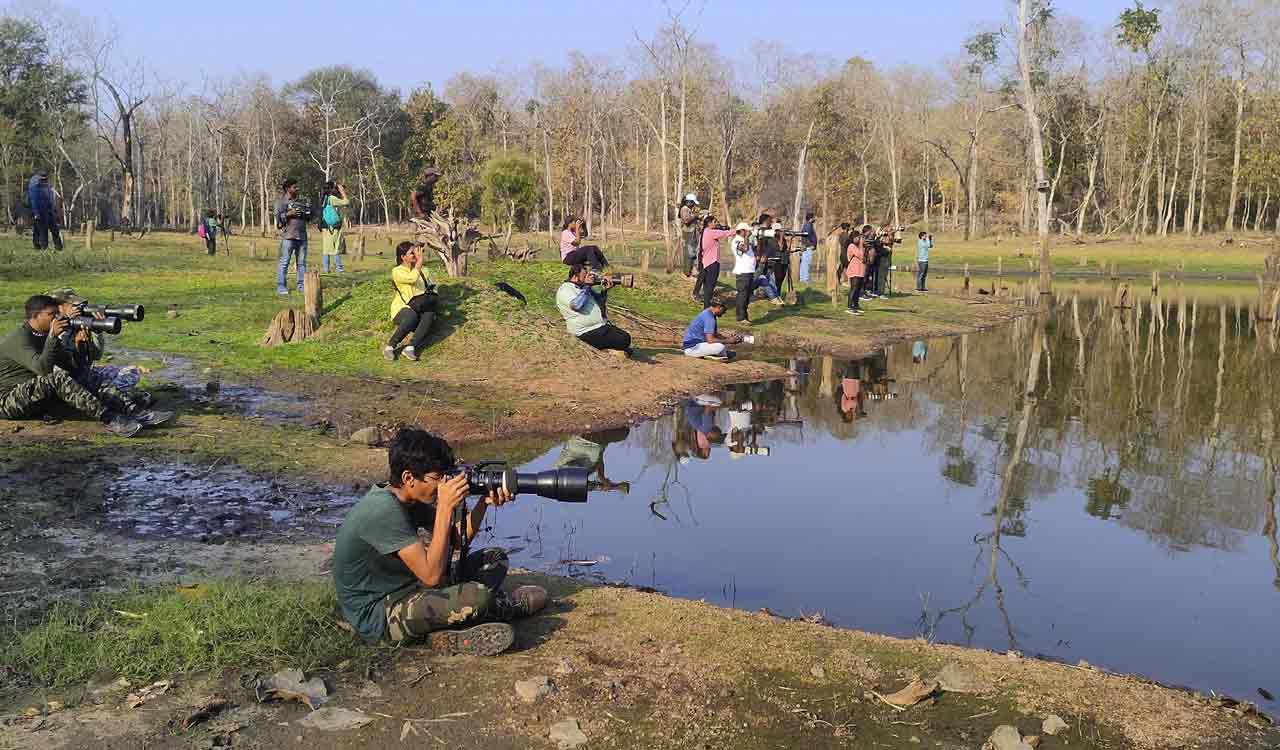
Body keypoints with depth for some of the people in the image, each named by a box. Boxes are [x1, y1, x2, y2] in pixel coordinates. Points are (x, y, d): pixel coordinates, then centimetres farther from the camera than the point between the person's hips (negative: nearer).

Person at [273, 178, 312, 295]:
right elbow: (278, 217, -6)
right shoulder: (281, 202, 2)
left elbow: (307, 219, 25)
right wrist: (289, 214, -18)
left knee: (302, 262, 6)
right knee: (284, 261, -6)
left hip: (302, 236, 6)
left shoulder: (300, 201, 19)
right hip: (288, 236, -6)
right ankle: (280, 286, -3)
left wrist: (308, 213, 5)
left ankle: (301, 285, 12)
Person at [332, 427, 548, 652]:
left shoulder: (411, 498, 1)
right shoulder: (384, 510, -27)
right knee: (477, 597, -29)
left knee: (495, 559, 11)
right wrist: (445, 507, -28)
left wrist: (484, 502, -8)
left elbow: (458, 539, 9)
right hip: (375, 615, -10)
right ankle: (510, 606, 6)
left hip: (406, 589, 10)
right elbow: (431, 575, -29)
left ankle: (446, 631, -6)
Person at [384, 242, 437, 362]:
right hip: (402, 309, -5)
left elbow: (428, 289, 22)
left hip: (420, 309, 5)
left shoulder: (421, 270, 18)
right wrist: (419, 261, -17)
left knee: (430, 315, -32)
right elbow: (412, 278, -23)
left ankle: (410, 348, -38)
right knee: (411, 317, -40)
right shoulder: (397, 271, -3)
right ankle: (390, 347, -27)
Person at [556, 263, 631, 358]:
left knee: (626, 337, -5)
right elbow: (576, 305, -25)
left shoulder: (584, 287, 18)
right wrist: (586, 286, -15)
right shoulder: (564, 289, -8)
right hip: (587, 332, -9)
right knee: (624, 340, -20)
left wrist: (605, 289, 3)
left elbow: (599, 301, 24)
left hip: (603, 325, 9)